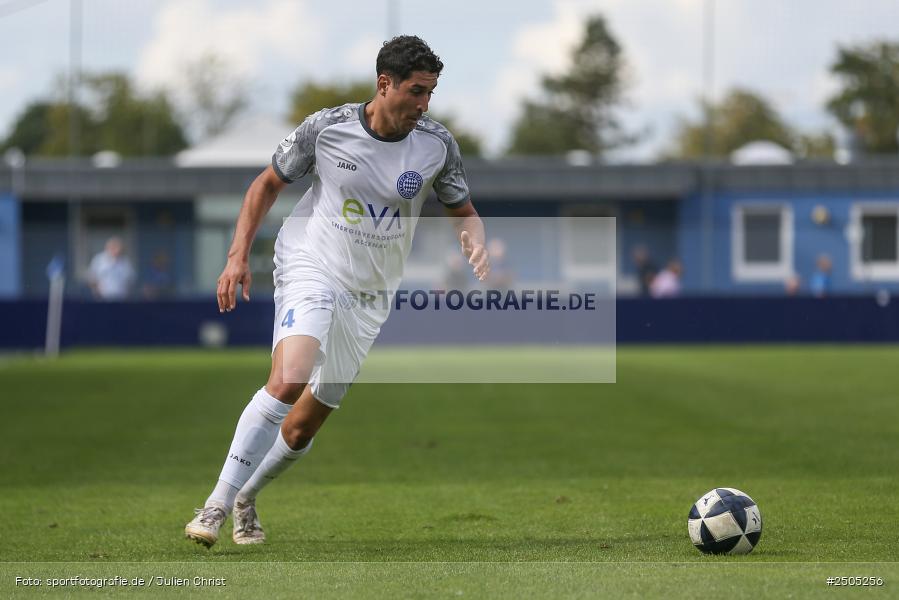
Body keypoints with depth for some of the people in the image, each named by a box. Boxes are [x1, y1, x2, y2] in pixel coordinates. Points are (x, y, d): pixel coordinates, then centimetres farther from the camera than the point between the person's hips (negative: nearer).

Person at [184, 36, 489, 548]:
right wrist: (239, 256, -3)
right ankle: (217, 503, -23)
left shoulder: (437, 144, -3)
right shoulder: (327, 127, -9)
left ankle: (245, 498, 30)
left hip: (371, 294, 4)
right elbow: (268, 184, 5)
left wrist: (476, 245, -12)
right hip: (310, 269, -4)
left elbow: (463, 211, 11)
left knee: (304, 426, 5)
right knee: (288, 380, -29)